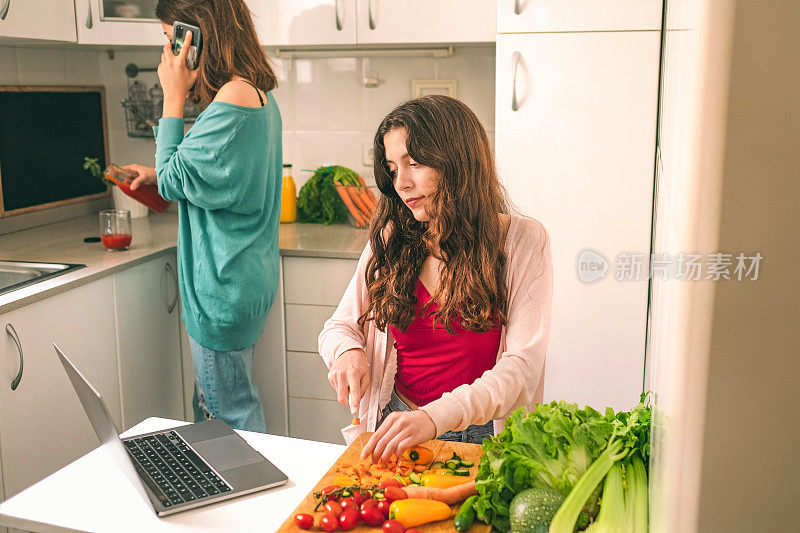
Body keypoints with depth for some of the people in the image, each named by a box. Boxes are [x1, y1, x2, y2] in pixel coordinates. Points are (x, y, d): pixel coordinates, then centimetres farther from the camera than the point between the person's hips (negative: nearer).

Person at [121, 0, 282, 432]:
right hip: (248, 278, 10)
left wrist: (174, 97, -9)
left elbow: (173, 181, -13)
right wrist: (159, 174, 18)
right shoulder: (259, 95, 11)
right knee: (211, 407, 20)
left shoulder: (233, 97, -19)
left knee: (232, 414, 4)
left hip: (224, 285, -10)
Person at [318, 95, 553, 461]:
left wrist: (436, 416, -29)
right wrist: (348, 351, -11)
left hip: (484, 437, -2)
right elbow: (340, 325, 15)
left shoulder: (523, 241, -5)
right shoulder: (390, 239, 5)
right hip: (395, 431, 3)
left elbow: (523, 363, -14)